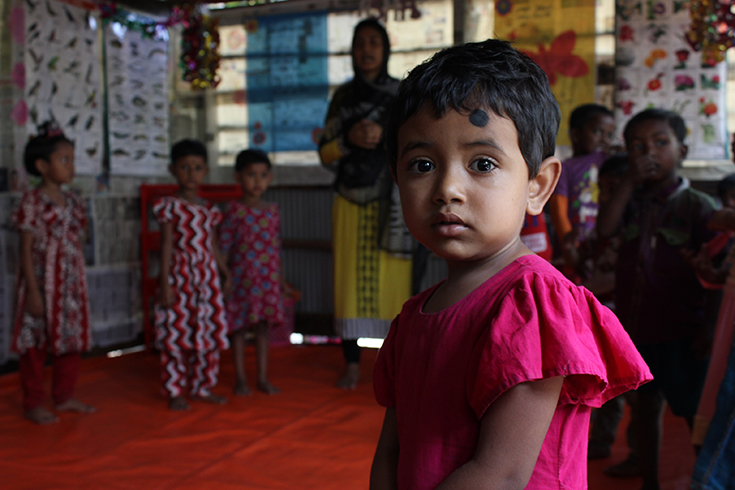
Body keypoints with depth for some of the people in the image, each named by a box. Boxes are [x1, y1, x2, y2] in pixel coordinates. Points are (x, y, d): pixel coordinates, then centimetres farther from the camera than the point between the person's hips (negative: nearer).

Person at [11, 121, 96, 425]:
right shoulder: (32, 202, -11)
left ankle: (64, 396, 27)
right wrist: (33, 292, -15)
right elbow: (26, 250, -11)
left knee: (73, 342, 12)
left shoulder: (74, 203, 8)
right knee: (35, 344, 4)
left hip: (72, 285, 7)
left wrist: (80, 286, 12)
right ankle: (33, 403, 17)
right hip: (42, 283, -6)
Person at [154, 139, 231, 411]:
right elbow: (166, 245, -8)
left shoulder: (209, 209, 11)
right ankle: (174, 392, 12)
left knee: (210, 336, 9)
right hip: (180, 277, -5)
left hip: (208, 277, 5)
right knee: (175, 336, 0)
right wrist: (165, 283, -12)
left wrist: (225, 273, 17)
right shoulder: (169, 206, -5)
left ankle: (202, 387, 23)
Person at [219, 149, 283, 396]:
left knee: (263, 328, 10)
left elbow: (276, 246, 11)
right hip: (241, 278, -3)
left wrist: (280, 278, 11)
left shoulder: (273, 210, 6)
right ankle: (240, 380, 17)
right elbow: (224, 246, -6)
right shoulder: (233, 210, -6)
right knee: (239, 328, 5)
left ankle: (263, 378, 20)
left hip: (268, 280, 4)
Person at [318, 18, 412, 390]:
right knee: (350, 279, 0)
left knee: (392, 281, -5)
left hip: (391, 205, -2)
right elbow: (325, 153, 10)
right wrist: (349, 139, -10)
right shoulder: (342, 96, 13)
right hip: (351, 205, 2)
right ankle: (352, 364, 8)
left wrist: (386, 136, -14)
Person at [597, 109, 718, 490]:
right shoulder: (631, 200, 7)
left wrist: (707, 328, -9)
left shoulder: (697, 205, -5)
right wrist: (630, 180, -14)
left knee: (696, 415, 2)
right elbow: (605, 229, -13)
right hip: (635, 327, 4)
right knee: (647, 405, 15)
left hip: (681, 333, -4)